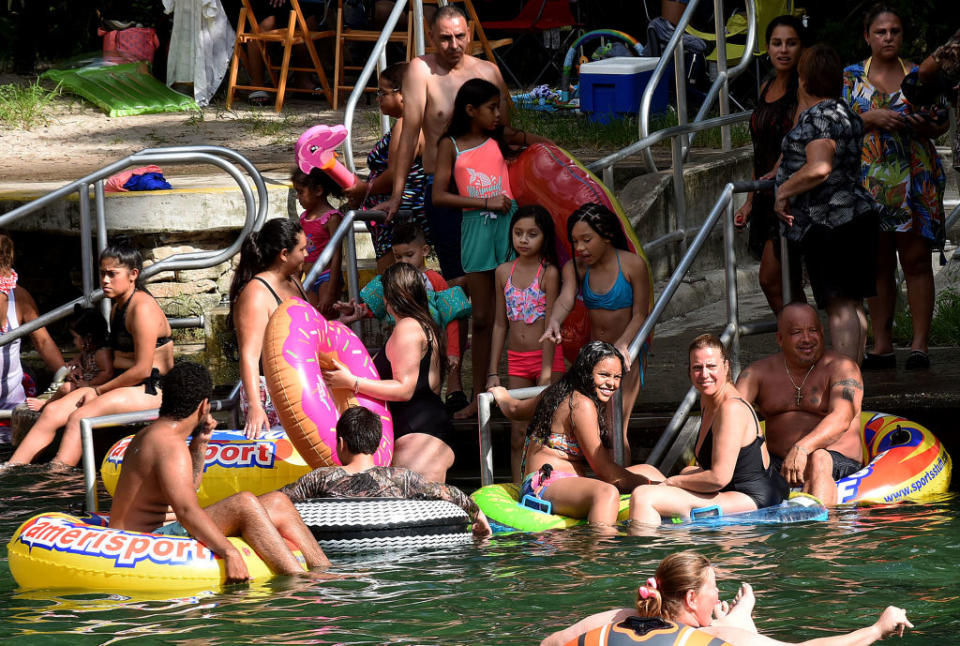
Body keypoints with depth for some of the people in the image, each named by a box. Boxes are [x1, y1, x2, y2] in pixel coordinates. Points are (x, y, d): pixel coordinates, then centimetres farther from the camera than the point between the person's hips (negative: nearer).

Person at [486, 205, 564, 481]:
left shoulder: (548, 273, -8)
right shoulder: (504, 272, 6)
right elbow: (500, 324, 11)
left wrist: (547, 371, -16)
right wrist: (493, 372, 8)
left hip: (546, 356, -5)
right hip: (516, 360, 5)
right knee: (518, 435, 5)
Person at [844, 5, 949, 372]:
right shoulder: (851, 77, 9)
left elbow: (944, 123, 9)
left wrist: (925, 127, -13)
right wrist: (872, 118, -14)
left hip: (915, 177, -1)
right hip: (868, 177, 1)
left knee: (916, 260, -4)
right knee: (878, 264, 4)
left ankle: (920, 345, -3)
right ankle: (881, 346, 9)